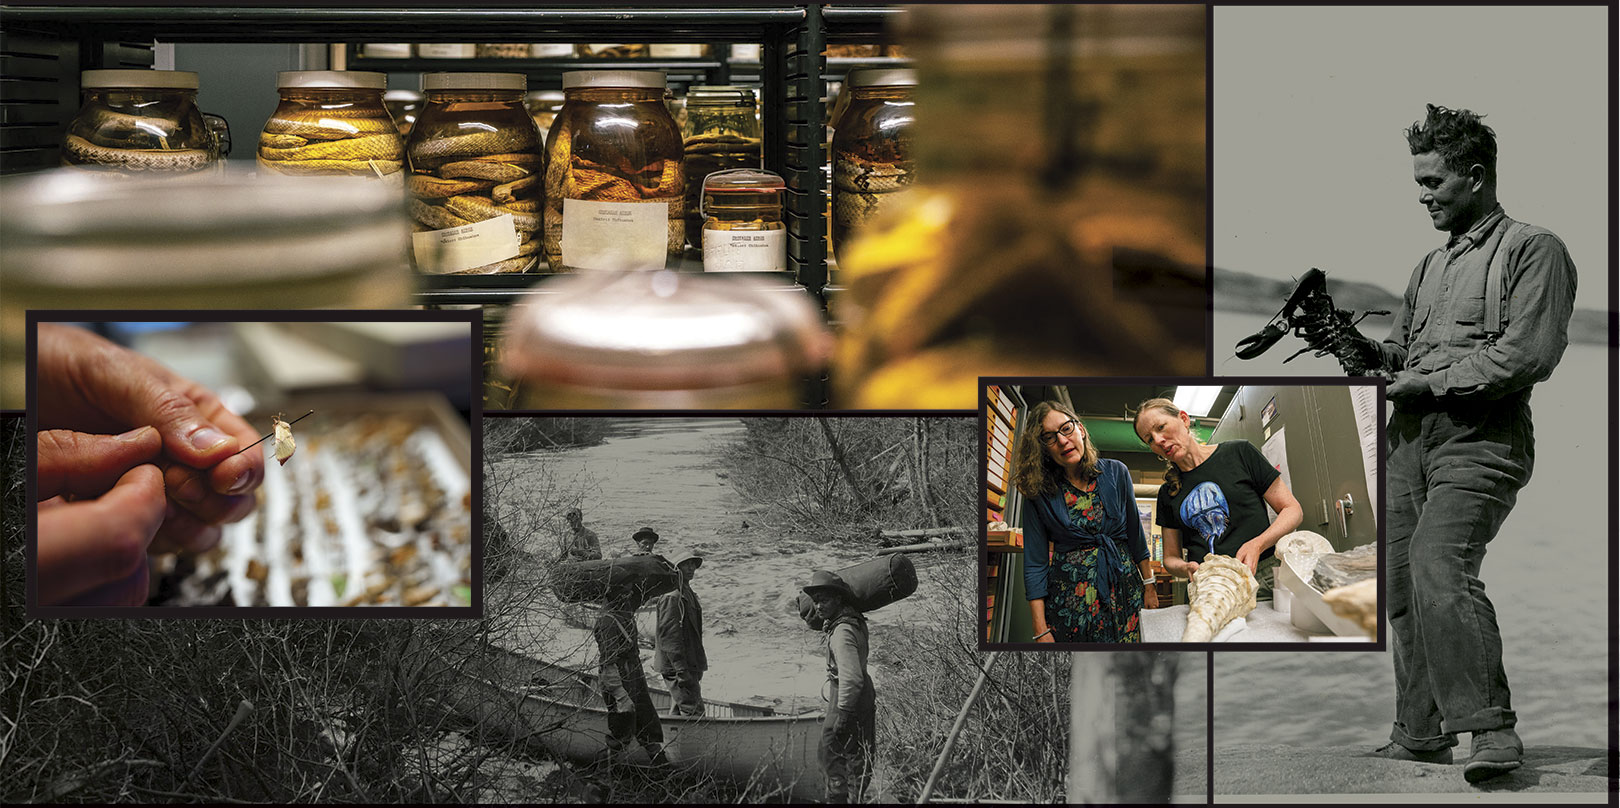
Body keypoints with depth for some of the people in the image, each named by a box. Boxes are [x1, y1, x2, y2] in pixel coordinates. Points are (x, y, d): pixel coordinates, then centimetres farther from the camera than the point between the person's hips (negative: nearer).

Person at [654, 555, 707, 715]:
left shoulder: (688, 594, 18)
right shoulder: (671, 596, -15)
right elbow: (668, 635, -21)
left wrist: (698, 667, 24)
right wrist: (681, 669, -25)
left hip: (689, 665, 10)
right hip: (676, 666, -10)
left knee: (678, 711, 14)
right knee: (693, 711, -12)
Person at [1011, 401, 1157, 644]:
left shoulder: (1116, 473, 2)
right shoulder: (1038, 493, -2)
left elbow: (1135, 534, 10)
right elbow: (1035, 564, -3)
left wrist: (1148, 586, 8)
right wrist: (1041, 631, -8)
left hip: (1123, 589, 1)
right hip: (1069, 594, -1)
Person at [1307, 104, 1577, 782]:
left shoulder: (1533, 250, -1)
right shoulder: (1432, 264, 25)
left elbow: (1528, 353, -13)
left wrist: (1431, 378, -12)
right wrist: (1369, 353, 5)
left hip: (1481, 440, -8)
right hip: (1409, 437, 8)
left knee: (1438, 563, -26)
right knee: (1403, 587, 5)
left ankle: (1491, 730, -23)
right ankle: (1420, 736, 15)